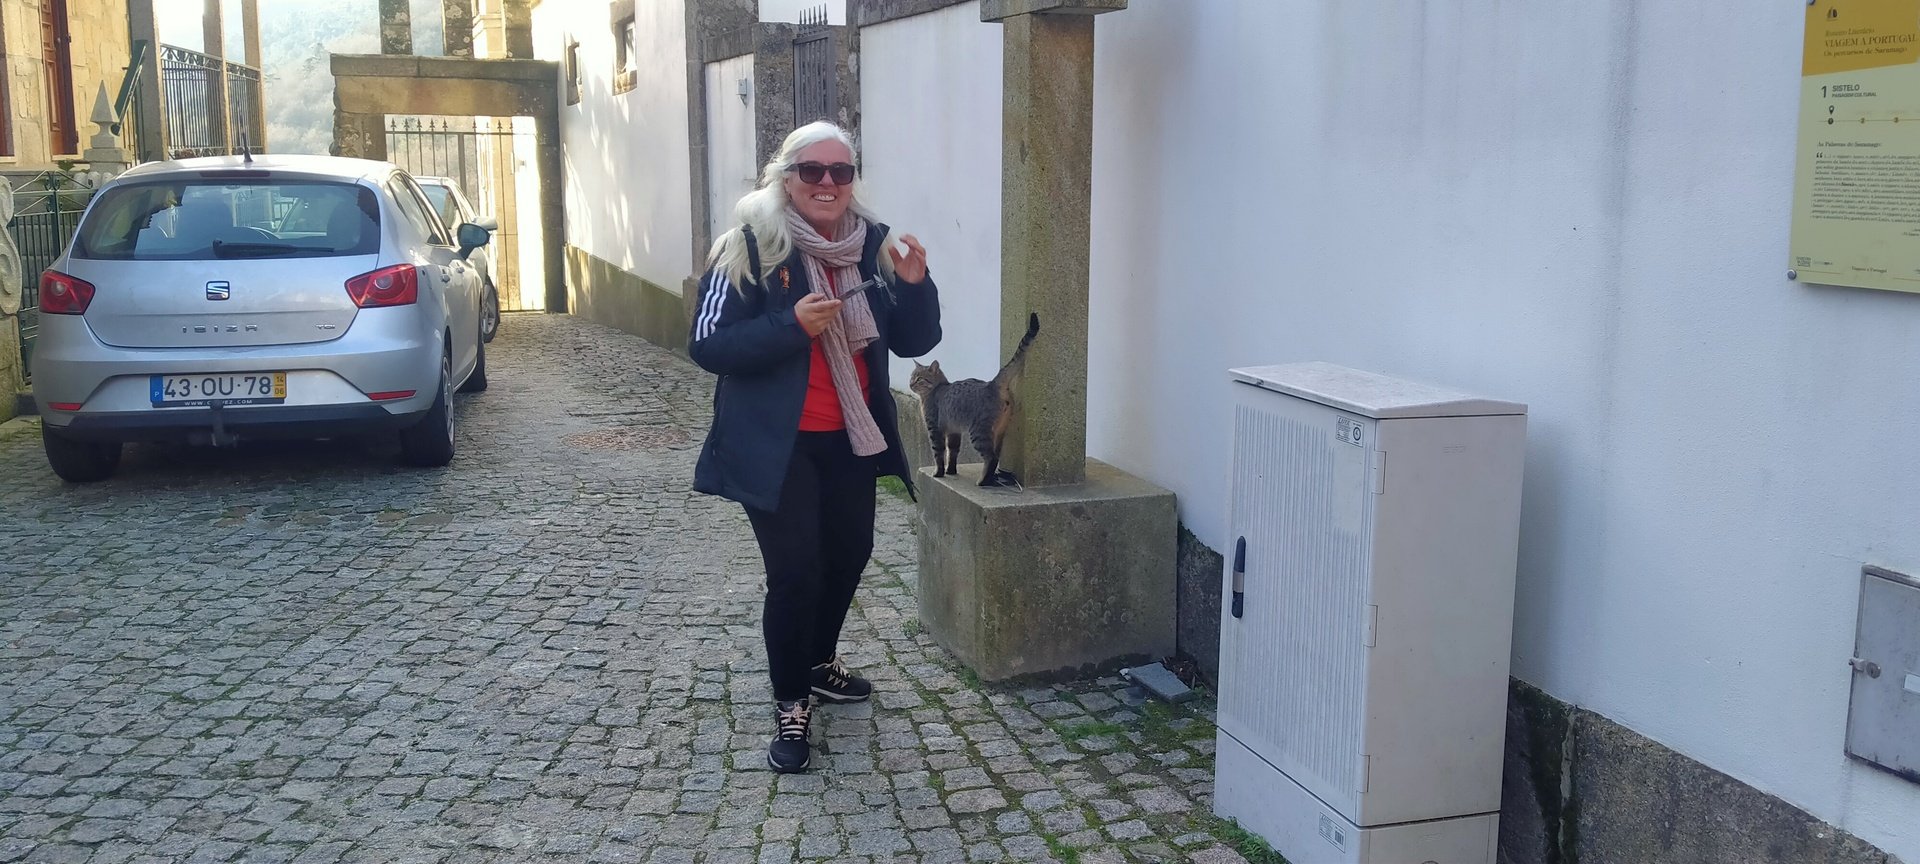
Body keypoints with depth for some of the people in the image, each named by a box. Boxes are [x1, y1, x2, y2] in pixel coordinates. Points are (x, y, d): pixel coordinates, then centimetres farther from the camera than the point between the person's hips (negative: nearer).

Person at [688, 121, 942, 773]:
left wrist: (914, 286, -17)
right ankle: (791, 705, 14)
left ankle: (819, 663, 45)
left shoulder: (872, 246, 1)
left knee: (849, 553, 20)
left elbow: (914, 343, 2)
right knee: (795, 572, -7)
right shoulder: (751, 247, -13)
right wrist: (792, 325, -29)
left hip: (849, 441, 6)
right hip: (777, 445, -6)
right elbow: (707, 345, -17)